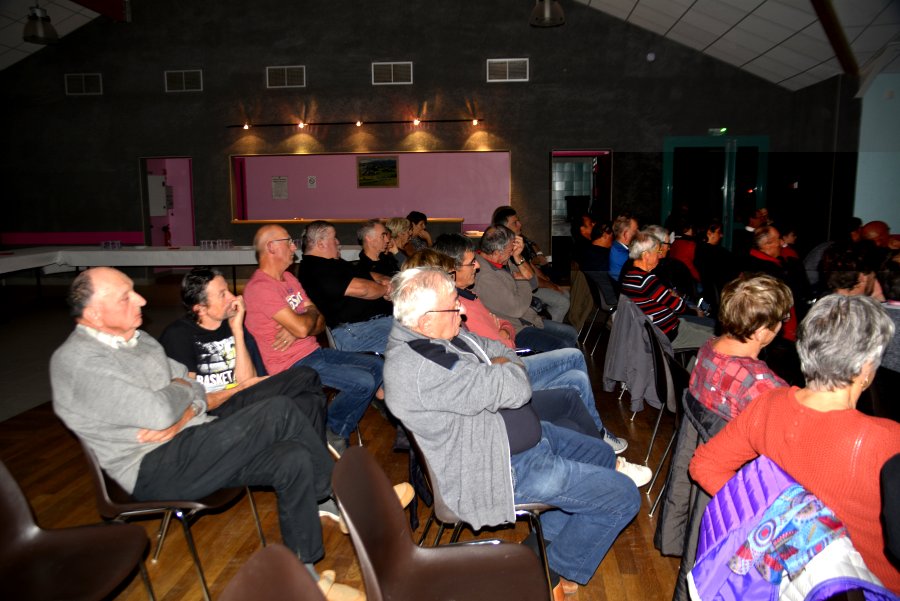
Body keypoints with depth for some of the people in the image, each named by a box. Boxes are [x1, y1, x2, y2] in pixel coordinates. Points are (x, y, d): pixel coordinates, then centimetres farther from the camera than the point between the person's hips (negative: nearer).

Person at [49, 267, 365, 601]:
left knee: (293, 460, -16)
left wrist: (178, 420, -8)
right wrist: (181, 388, 0)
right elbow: (159, 412, -23)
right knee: (279, 410, -24)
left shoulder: (139, 340, 16)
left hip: (195, 444, 9)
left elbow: (197, 391, 15)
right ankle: (336, 494, -5)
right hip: (155, 471, -8)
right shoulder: (76, 361, -13)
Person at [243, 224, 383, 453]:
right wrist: (311, 312, -2)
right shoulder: (260, 287, -17)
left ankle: (338, 433, 10)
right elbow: (301, 328, -25)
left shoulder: (288, 278, 14)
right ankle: (329, 430, 5)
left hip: (314, 352, 10)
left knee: (377, 366, 6)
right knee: (364, 382, -21)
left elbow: (319, 323, 10)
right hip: (293, 365, -10)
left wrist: (297, 330, -13)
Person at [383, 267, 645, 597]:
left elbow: (503, 352, 9)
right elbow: (515, 389, -32)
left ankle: (550, 534, 32)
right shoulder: (421, 368, -33)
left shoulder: (438, 335, -1)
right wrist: (506, 370, -10)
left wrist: (501, 368, -12)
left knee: (602, 455, 23)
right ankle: (554, 574, 14)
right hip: (499, 468, -10)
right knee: (624, 496, -5)